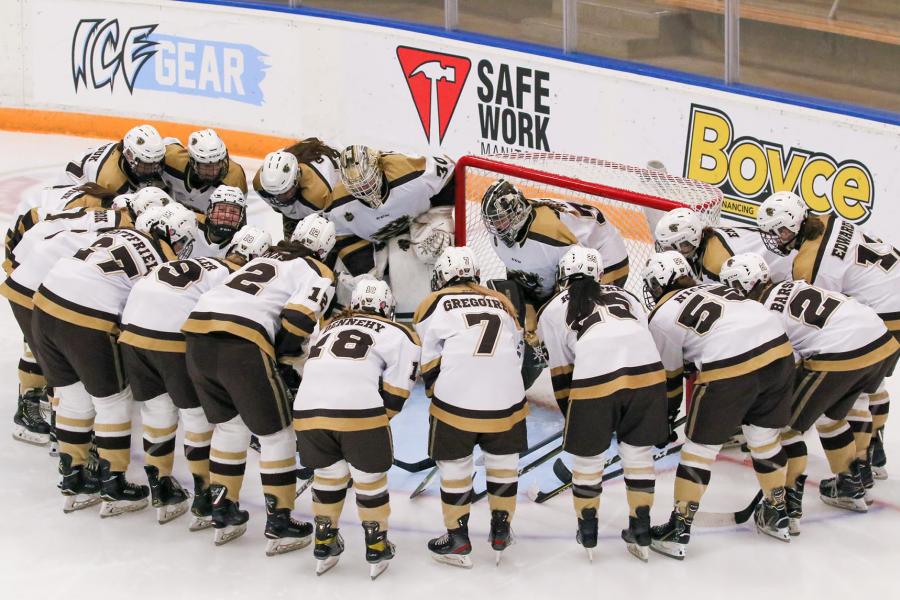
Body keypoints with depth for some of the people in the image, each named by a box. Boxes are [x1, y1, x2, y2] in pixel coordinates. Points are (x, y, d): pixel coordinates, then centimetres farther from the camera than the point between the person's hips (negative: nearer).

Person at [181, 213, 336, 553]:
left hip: (197, 333, 7)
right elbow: (297, 320, -4)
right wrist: (286, 366, 7)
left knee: (229, 426, 25)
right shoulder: (318, 274, 11)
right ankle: (279, 527, 12)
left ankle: (224, 515, 30)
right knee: (275, 434, 8)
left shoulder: (266, 258, 33)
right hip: (241, 345, -7)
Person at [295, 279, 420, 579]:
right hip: (358, 411, -4)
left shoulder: (328, 328, 32)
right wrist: (380, 419, 20)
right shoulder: (398, 335, 17)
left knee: (328, 475, 25)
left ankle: (325, 545, 32)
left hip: (307, 408, 4)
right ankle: (377, 549, 25)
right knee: (370, 477, 17)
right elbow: (396, 388, 8)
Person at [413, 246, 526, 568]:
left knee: (454, 465, 11)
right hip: (506, 401, 3)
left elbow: (428, 360, 6)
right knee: (503, 459, 20)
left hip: (456, 400, -3)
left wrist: (436, 390, 20)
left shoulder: (435, 304, 7)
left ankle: (457, 541, 15)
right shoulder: (501, 303, 19)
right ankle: (501, 531, 26)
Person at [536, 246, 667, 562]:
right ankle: (641, 534, 26)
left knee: (588, 455, 17)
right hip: (647, 370, 3)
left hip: (595, 377, -3)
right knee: (638, 451, 20)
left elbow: (561, 370, 21)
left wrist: (571, 415, 31)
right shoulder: (624, 296, 33)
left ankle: (588, 535, 28)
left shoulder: (553, 310, 24)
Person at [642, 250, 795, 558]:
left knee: (700, 446, 9)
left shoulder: (662, 317, 8)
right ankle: (777, 515, 38)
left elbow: (670, 377, 16)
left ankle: (678, 532, 15)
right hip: (778, 349, 6)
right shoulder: (712, 288, 27)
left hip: (731, 368, -6)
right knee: (764, 438, 25)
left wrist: (664, 421, 31)